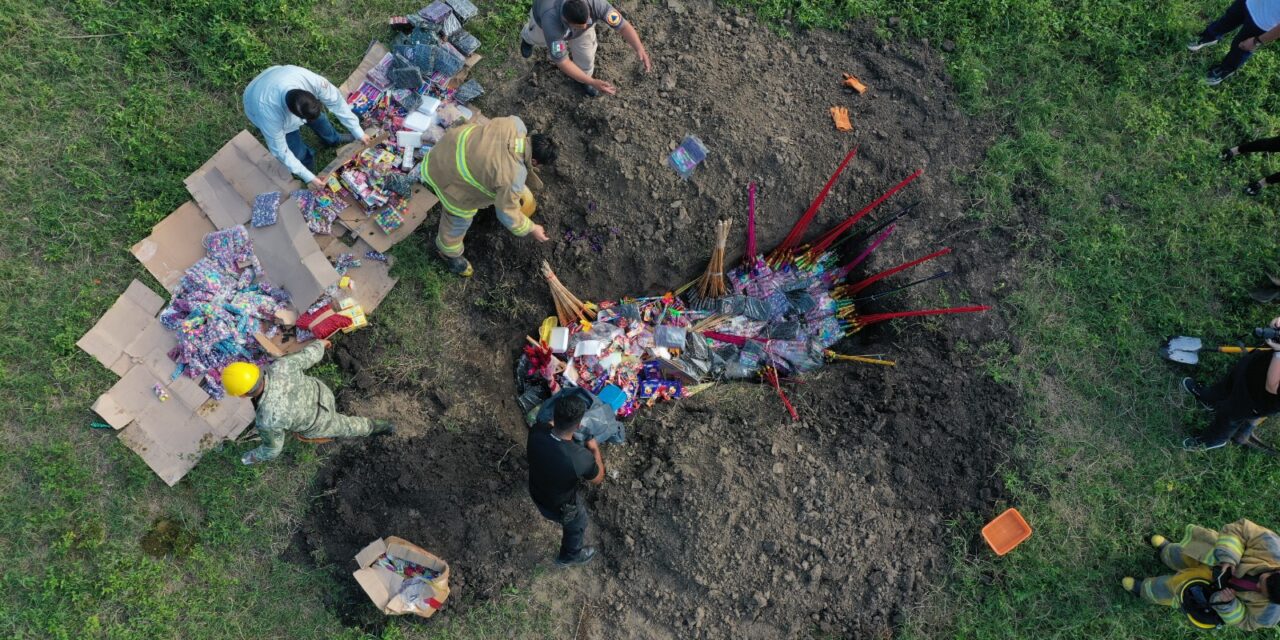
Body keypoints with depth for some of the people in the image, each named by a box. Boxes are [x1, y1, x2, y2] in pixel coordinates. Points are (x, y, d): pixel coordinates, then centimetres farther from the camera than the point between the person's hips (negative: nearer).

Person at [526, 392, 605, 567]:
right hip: (560, 506, -5)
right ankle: (569, 556, 59)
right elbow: (598, 479, -18)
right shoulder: (581, 458, -42)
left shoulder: (537, 431, -29)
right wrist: (595, 449, -5)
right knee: (577, 526, 31)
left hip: (536, 493, 5)